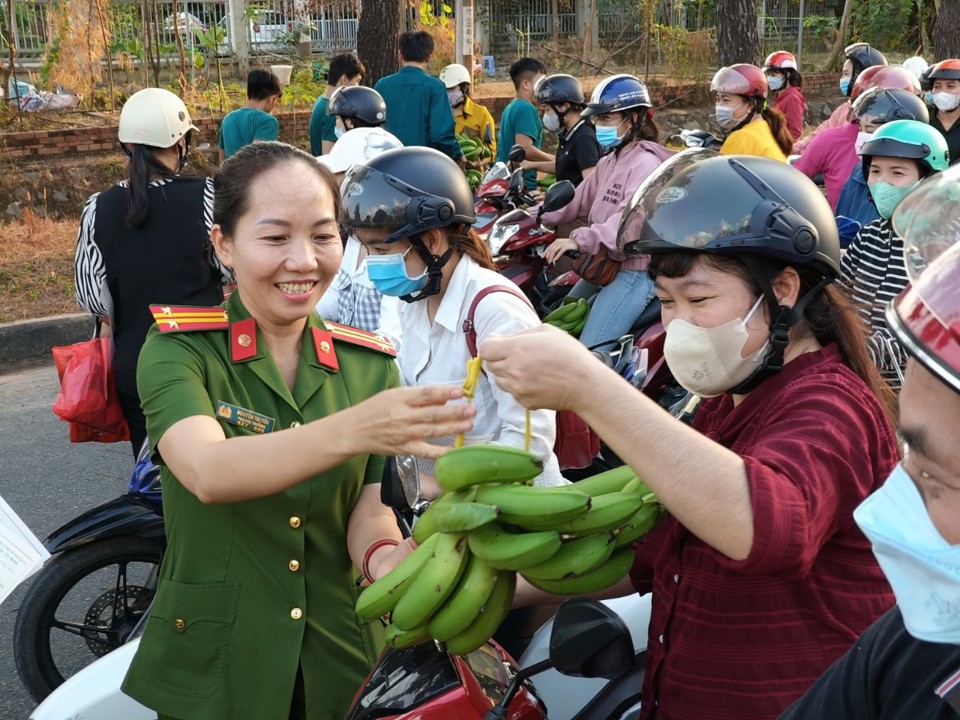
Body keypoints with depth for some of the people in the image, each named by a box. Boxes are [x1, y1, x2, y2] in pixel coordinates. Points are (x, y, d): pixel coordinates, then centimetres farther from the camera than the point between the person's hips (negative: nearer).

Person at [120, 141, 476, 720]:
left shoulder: (371, 364, 1)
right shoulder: (179, 348, -11)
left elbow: (369, 509, -7)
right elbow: (207, 471, -29)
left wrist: (388, 560, -30)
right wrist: (348, 431, -46)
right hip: (210, 670, -2)